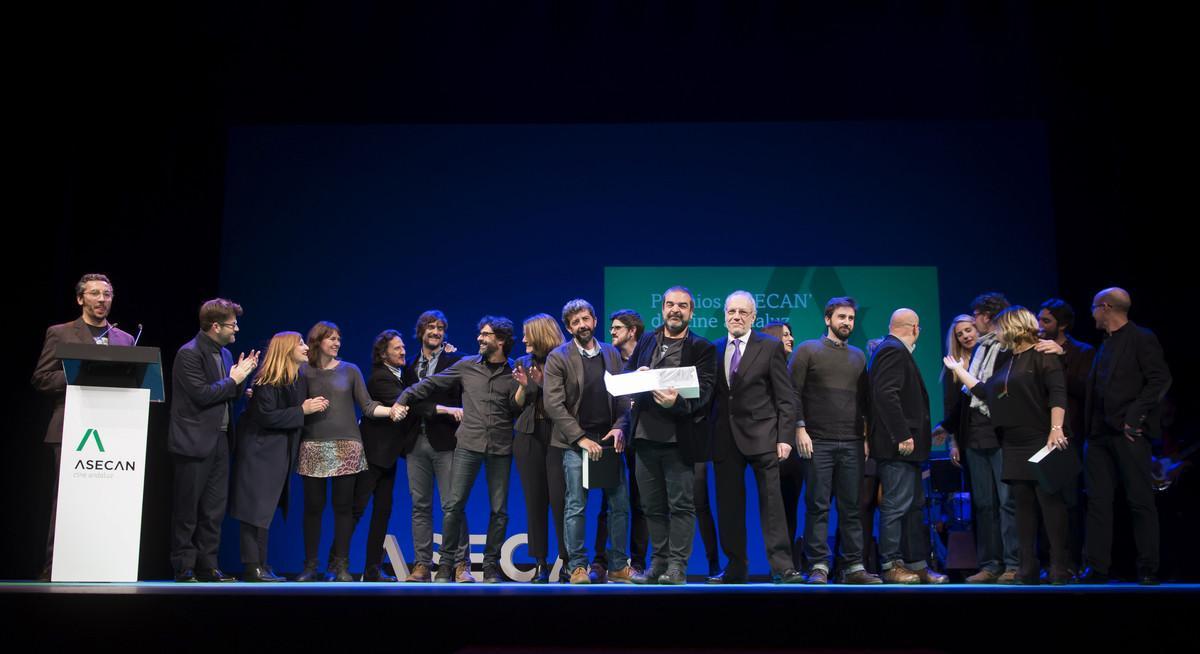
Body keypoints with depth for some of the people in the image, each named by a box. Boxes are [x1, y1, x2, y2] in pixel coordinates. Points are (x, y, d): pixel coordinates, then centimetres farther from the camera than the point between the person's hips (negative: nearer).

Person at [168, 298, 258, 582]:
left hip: (219, 439, 8)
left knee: (214, 509, 9)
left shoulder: (225, 354, 13)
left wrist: (240, 377, -1)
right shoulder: (189, 353, -12)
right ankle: (183, 568, 10)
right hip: (194, 441, -8)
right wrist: (234, 379, -10)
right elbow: (202, 394, -19)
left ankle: (207, 566, 16)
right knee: (187, 510, 2)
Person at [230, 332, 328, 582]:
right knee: (258, 509, -7)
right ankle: (253, 567, -5)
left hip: (280, 454, 8)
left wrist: (315, 406, -3)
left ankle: (259, 564, 14)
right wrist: (302, 410, -18)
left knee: (265, 510, 10)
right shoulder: (268, 381, -15)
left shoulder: (299, 380, 10)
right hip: (261, 452, -8)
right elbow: (266, 417, -20)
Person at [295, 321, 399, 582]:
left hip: (346, 446, 0)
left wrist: (390, 410, -15)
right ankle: (310, 565, 11)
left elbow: (367, 406, 1)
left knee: (343, 506, 1)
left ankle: (340, 565, 8)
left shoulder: (350, 370, 7)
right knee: (313, 506, 2)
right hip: (313, 447, 0)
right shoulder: (304, 371, 6)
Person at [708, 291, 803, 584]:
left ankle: (782, 567, 0)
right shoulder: (714, 349, 11)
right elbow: (710, 396, 11)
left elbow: (786, 398, -2)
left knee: (771, 501, -4)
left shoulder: (771, 347, 1)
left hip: (761, 436, -4)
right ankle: (736, 567, 17)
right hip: (724, 438, 4)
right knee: (728, 505, 7)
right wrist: (708, 436, 3)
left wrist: (784, 437, -9)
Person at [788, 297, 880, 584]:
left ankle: (854, 566, 8)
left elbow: (864, 398, 19)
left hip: (852, 443, 4)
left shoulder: (858, 356, 17)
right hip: (818, 442, -3)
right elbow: (793, 391, -1)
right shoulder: (807, 350, 4)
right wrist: (800, 428, -9)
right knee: (818, 506, -2)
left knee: (851, 506, 3)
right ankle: (818, 567, 3)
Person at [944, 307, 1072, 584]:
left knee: (1050, 502, -7)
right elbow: (983, 391, 26)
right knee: (1023, 505, 6)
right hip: (1014, 446, 8)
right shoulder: (1007, 362, 20)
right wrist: (959, 369, 28)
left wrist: (1056, 430, -24)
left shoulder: (1043, 356, -4)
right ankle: (1028, 568, 9)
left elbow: (1058, 394, -14)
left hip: (1041, 442, -8)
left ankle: (1059, 568, -3)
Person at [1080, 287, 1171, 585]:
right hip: (1100, 433, 7)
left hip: (1128, 433, -7)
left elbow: (1160, 379, -11)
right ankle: (1097, 568, 5)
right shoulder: (1105, 346, 20)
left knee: (1140, 501, -2)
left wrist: (1134, 416, -17)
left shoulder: (1141, 338, -3)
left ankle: (1148, 569, 4)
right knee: (1098, 501, 3)